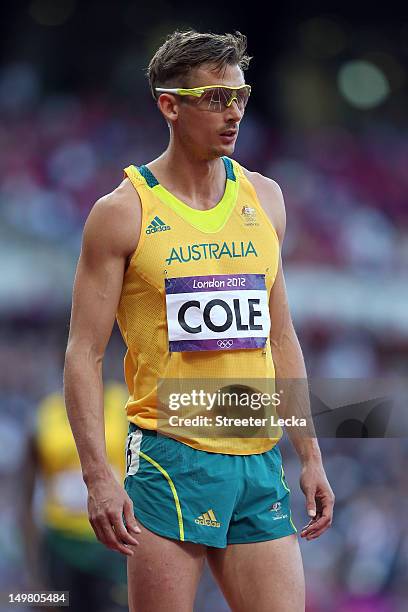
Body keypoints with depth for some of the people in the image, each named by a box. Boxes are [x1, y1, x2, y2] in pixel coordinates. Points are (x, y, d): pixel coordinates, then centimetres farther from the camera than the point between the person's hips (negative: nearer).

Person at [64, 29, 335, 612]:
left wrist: (310, 455, 15)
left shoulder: (264, 198, 12)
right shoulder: (123, 212, -4)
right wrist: (98, 475, -14)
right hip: (170, 461, -5)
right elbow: (84, 354, -5)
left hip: (260, 462, 5)